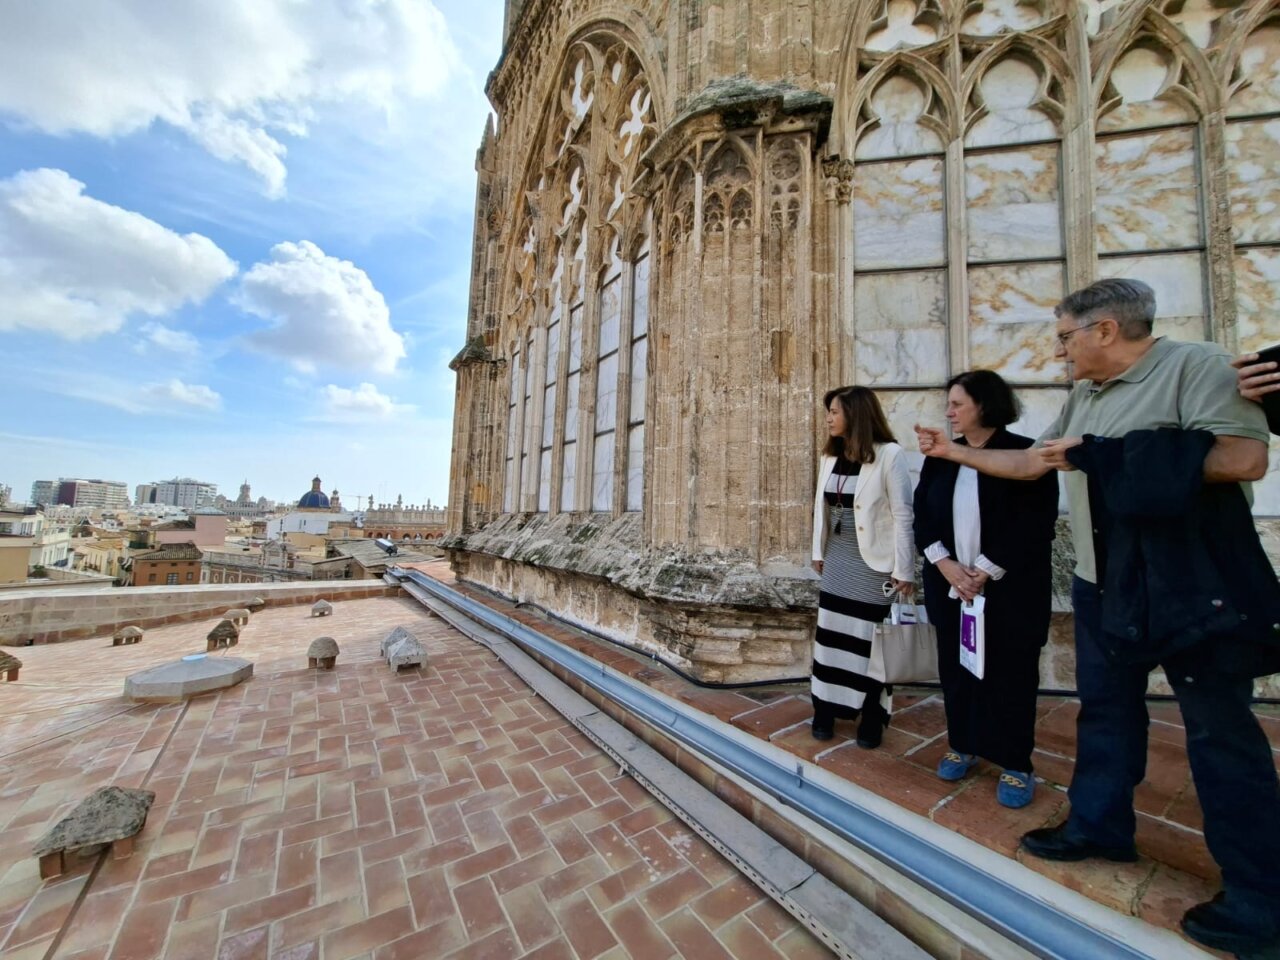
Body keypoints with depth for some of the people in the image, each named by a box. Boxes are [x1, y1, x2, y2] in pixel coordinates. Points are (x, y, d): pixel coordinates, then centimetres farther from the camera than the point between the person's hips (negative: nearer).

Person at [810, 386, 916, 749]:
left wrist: (904, 570, -11)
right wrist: (818, 552, 12)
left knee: (871, 640, 8)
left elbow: (902, 515, -13)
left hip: (873, 563, -5)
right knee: (831, 635, 11)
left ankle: (871, 718, 27)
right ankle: (826, 709, 26)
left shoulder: (889, 454, -13)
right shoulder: (830, 457, 6)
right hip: (837, 561, 5)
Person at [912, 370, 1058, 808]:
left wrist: (984, 572, -16)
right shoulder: (940, 457, 6)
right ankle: (963, 746, 30)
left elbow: (1034, 526, -12)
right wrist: (945, 564, -11)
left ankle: (1016, 765, 25)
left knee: (1009, 675, 8)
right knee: (956, 670, 13)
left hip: (1009, 590, -4)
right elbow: (922, 515, 2)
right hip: (951, 586, 4)